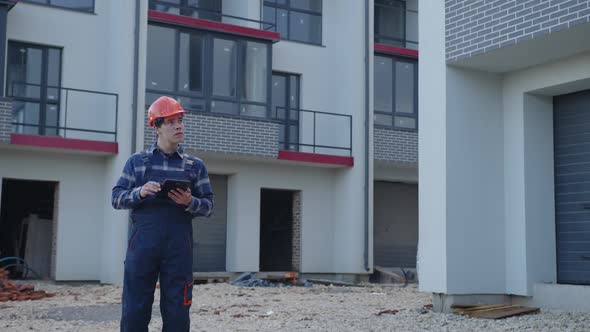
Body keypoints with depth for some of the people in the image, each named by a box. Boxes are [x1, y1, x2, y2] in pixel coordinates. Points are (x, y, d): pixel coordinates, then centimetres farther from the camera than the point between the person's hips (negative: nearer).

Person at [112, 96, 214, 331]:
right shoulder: (137, 161, 12)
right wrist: (140, 192, -11)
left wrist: (190, 202, -11)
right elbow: (116, 198, 8)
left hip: (179, 247, 1)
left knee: (177, 312, 3)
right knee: (134, 310, 1)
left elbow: (208, 206, 10)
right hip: (142, 244, 0)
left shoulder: (195, 166, 13)